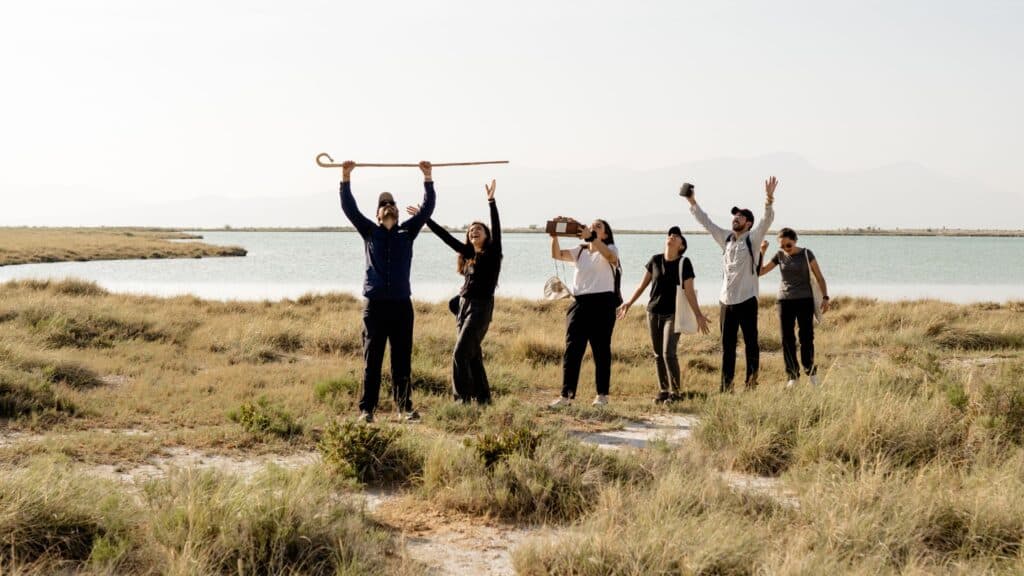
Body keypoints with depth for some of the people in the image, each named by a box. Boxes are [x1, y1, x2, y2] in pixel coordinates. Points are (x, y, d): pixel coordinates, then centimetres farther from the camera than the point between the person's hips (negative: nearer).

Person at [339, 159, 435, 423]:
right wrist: (346, 178, -7)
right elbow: (349, 208, 2)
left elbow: (427, 208, 7)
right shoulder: (370, 232, 10)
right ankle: (366, 409, 3)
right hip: (375, 304, -1)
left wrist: (428, 178, -1)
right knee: (371, 359, 0)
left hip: (401, 304, 1)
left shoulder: (407, 232, 13)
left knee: (402, 359, 5)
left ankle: (405, 407, 11)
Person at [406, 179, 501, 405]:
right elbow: (445, 236, 17)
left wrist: (491, 201, -28)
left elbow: (496, 228, -18)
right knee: (473, 355, 10)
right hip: (463, 306, 8)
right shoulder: (468, 254, 13)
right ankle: (483, 398, 16)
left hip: (480, 308, -8)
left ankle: (463, 399, -11)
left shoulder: (492, 253, -4)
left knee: (460, 353, -13)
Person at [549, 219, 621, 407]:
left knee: (601, 350, 1)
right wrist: (554, 236, -15)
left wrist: (590, 237, -31)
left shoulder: (610, 250, 4)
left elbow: (610, 256, -22)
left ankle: (602, 394, 10)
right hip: (580, 303, 4)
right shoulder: (580, 251, 17)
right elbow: (557, 255, 2)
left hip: (602, 303, -4)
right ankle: (567, 395, 0)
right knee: (571, 349, -1)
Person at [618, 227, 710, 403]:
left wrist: (698, 315, -18)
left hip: (673, 314, -4)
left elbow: (689, 292, -10)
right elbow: (643, 284, 12)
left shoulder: (684, 264, -7)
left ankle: (674, 392, -3)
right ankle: (663, 390, 16)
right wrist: (629, 303, 14)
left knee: (669, 353, -13)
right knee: (658, 355, 8)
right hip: (654, 312, 4)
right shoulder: (655, 260, 2)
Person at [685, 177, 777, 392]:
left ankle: (752, 380, 6)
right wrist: (693, 203, 13)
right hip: (726, 300, 6)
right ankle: (727, 384, 13)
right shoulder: (726, 238, 12)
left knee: (750, 342, 1)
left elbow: (767, 220, -17)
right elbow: (706, 222, 18)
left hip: (746, 300, -6)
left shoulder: (752, 238, -3)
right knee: (727, 344, 8)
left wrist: (769, 199, -32)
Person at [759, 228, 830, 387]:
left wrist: (825, 297, -13)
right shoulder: (780, 256, 5)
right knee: (787, 339, -2)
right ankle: (793, 375, 6)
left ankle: (810, 370, 14)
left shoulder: (806, 254, -3)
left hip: (805, 301, -2)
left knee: (806, 337, -6)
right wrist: (762, 251, -8)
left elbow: (819, 277, -1)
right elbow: (760, 271, 4)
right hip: (785, 301, 2)